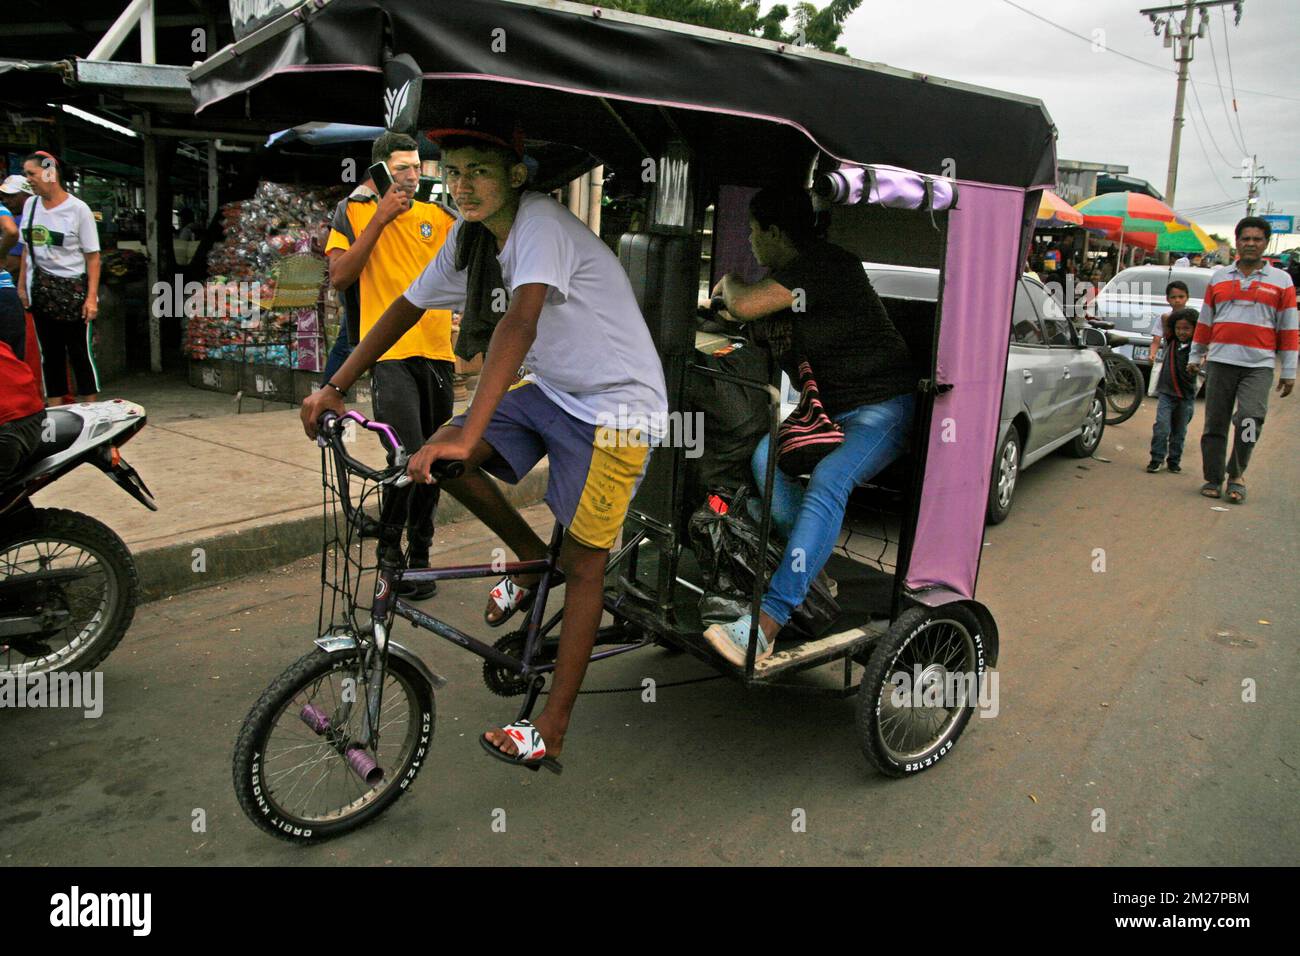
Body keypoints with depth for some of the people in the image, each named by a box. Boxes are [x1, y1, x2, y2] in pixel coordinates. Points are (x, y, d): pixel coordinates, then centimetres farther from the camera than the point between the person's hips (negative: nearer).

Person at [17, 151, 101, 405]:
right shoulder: (31, 204, 9)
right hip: (41, 289, 6)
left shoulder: (78, 209, -8)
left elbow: (93, 256, -10)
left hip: (73, 288, -6)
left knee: (81, 352, -2)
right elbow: (28, 249, 16)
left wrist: (91, 296, -16)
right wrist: (22, 285, 12)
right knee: (49, 352, 9)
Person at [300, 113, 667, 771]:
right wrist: (334, 387, 4)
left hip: (616, 403, -8)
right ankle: (531, 561, 16)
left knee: (582, 563, -4)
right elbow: (408, 307, 8)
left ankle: (550, 734, 4)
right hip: (549, 387, 8)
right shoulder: (471, 236, 1)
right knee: (442, 457, -7)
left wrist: (468, 436, -48)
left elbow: (519, 325, -39)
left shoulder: (541, 224, -24)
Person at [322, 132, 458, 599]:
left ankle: (419, 558, 25)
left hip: (437, 352, 5)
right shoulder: (355, 211, 3)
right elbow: (339, 276, -11)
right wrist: (380, 219, -13)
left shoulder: (437, 215, 12)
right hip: (391, 354, -5)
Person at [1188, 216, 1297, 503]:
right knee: (1215, 423, 3)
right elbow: (1205, 320, 17)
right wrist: (1195, 356, 16)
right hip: (1220, 361, 2)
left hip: (1259, 366, -2)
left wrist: (1289, 371, 4)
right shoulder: (1219, 277, 12)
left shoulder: (1281, 280, 7)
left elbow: (1288, 329, 6)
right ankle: (1213, 480, 11)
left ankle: (1236, 474, -1)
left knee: (1250, 419, -17)